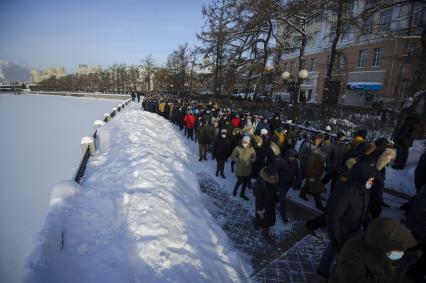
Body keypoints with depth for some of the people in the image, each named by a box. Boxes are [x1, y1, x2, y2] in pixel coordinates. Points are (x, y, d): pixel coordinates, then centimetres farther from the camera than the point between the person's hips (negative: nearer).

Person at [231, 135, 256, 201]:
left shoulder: (251, 149, -5)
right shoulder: (237, 148, -14)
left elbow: (254, 158, 1)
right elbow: (233, 156, -7)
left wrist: (249, 161, -18)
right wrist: (239, 160, -20)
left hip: (248, 169, 4)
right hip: (239, 168, -3)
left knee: (245, 182, 16)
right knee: (240, 181, 4)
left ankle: (242, 194, 37)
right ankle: (235, 190, 35)